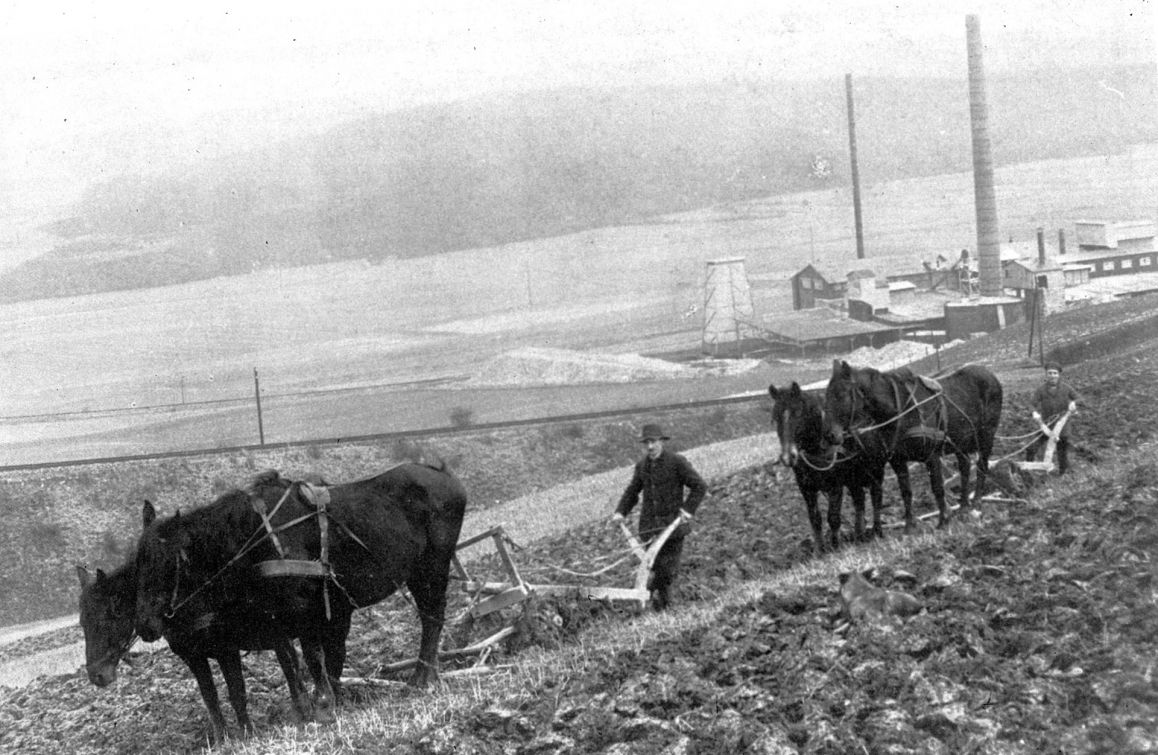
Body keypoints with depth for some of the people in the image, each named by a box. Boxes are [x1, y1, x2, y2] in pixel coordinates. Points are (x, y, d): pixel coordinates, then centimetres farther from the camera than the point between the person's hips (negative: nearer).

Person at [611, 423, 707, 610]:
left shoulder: (677, 462, -7)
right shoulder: (642, 465, 9)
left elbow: (699, 486, -5)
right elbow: (632, 491, 19)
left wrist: (688, 508, -15)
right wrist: (621, 512, 4)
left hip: (672, 523, -4)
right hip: (649, 523, 4)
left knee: (668, 566, -4)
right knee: (655, 564, 2)